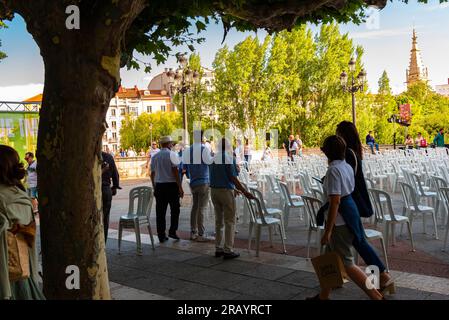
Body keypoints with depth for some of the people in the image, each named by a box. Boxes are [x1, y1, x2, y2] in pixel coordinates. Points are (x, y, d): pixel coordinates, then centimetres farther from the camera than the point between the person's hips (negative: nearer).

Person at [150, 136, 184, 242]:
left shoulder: (155, 156, 10)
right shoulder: (172, 154, -7)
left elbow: (152, 173, 13)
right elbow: (175, 171, -12)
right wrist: (180, 188, -9)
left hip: (159, 186, 5)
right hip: (171, 185, -4)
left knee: (160, 212, 6)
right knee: (175, 209, 10)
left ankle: (161, 236, 8)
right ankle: (172, 231, 3)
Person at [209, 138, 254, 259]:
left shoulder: (213, 158, 8)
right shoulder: (229, 158, -11)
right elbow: (233, 178, -15)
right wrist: (244, 192, -12)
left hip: (213, 190, 7)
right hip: (226, 190, -7)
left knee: (218, 221, 14)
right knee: (229, 221, 0)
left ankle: (218, 248, 17)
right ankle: (228, 250, -2)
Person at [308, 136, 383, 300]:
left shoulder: (333, 170, -20)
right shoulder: (347, 167, 7)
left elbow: (335, 201, -23)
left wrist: (327, 231, -21)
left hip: (339, 220, -10)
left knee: (346, 263, -1)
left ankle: (377, 296, 2)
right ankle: (323, 296, 33)